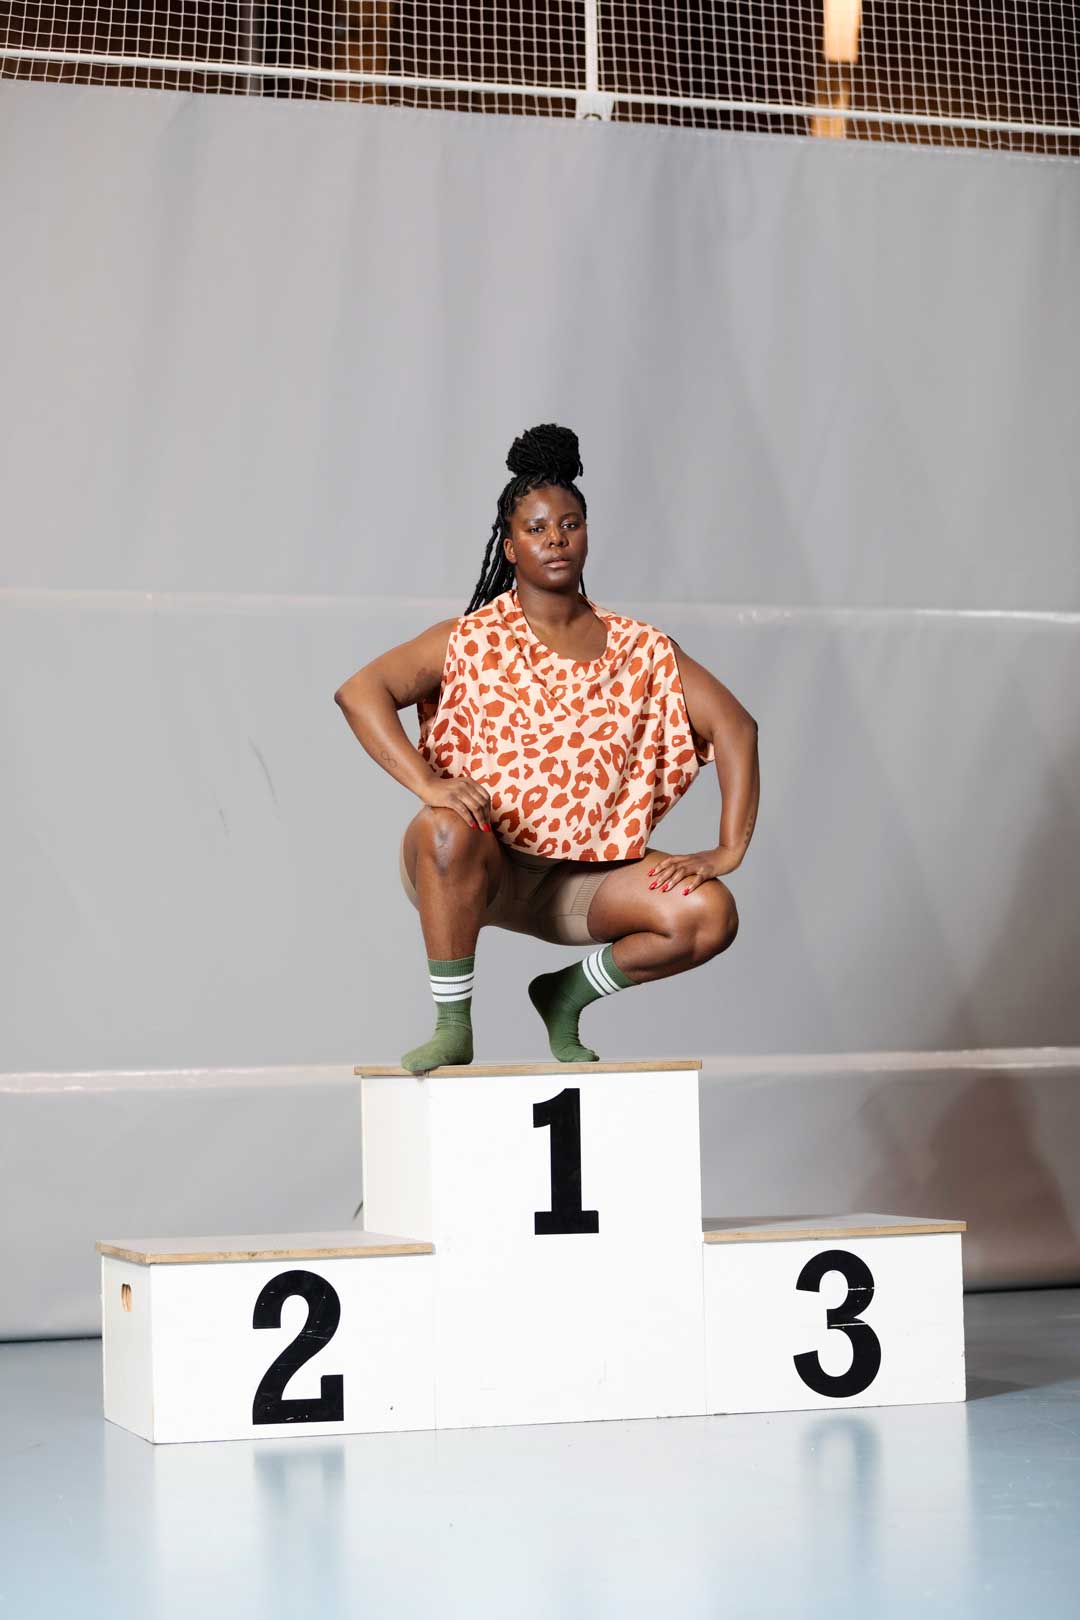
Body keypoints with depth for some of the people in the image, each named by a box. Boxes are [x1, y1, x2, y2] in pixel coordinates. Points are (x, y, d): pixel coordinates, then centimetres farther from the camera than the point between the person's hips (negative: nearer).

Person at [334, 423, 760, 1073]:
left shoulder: (638, 649, 3)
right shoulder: (471, 642, -3)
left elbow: (734, 727, 2)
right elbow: (360, 691, -13)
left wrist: (729, 850, -9)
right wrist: (426, 782, -29)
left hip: (585, 877, 3)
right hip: (480, 869, -2)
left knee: (709, 913, -21)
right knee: (446, 828, -38)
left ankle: (569, 994, 6)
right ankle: (453, 1026, -19)